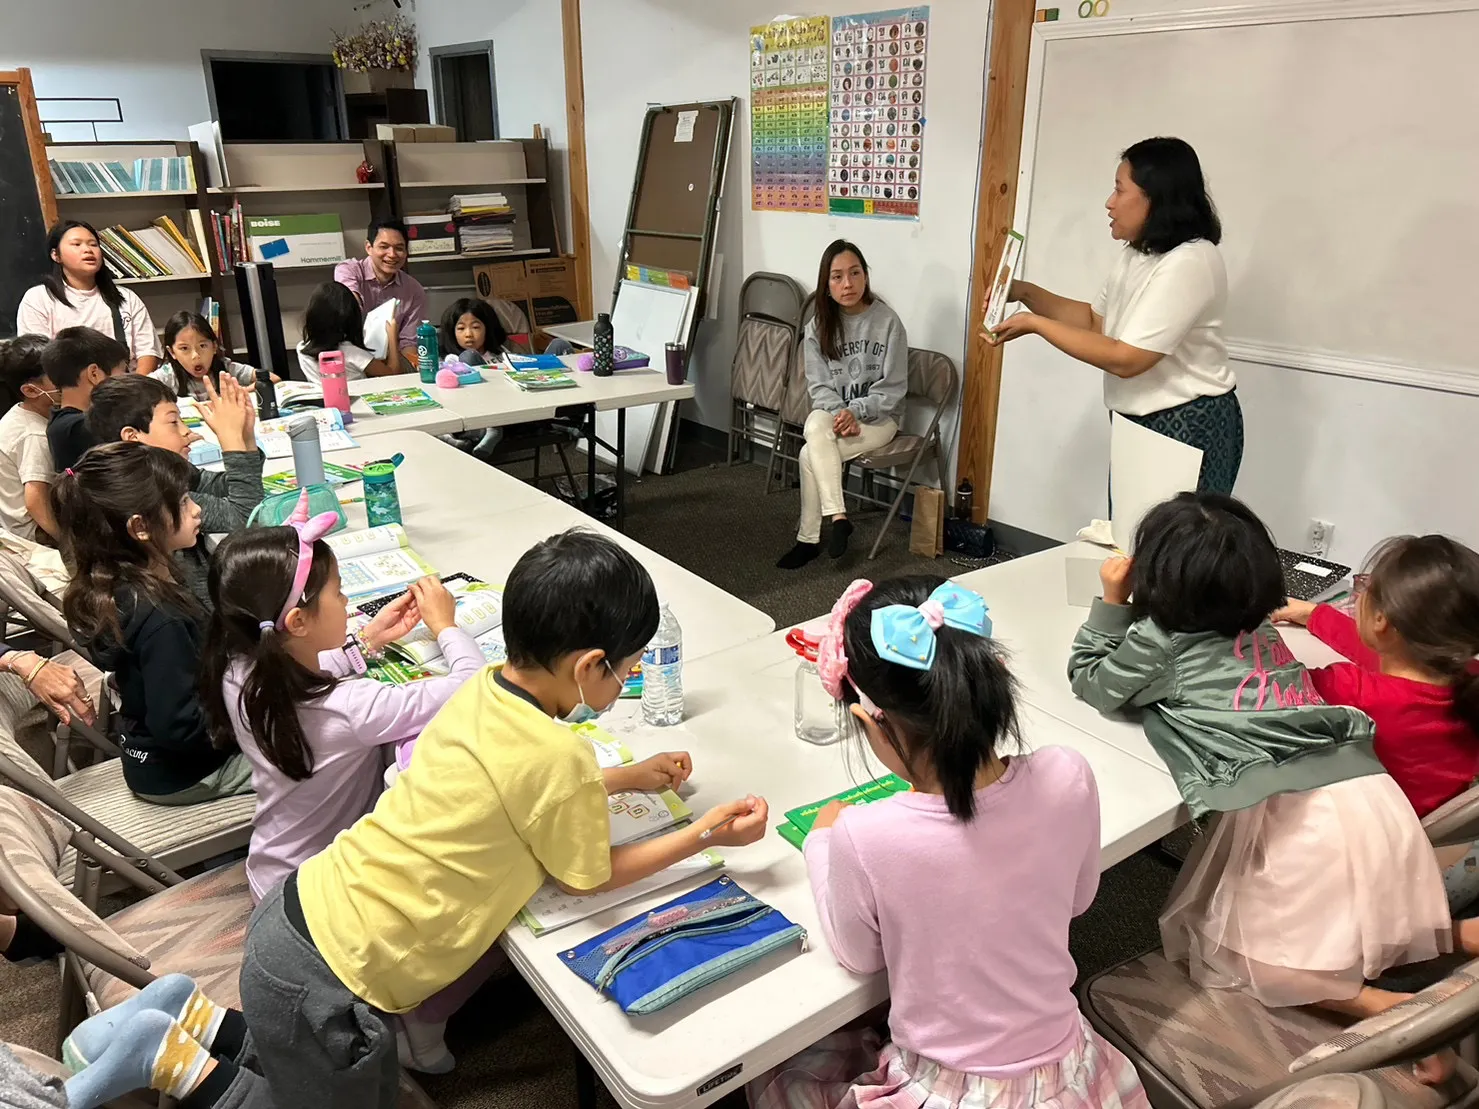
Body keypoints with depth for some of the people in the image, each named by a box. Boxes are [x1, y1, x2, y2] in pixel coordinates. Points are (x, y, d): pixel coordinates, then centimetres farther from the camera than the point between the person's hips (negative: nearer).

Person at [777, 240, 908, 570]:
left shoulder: (887, 322, -10)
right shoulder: (818, 325, 0)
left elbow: (894, 388, -9)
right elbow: (819, 385, -1)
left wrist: (854, 411, -22)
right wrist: (838, 413, -20)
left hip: (878, 416, -3)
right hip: (831, 411, 3)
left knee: (811, 454, -27)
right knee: (816, 428, -34)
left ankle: (809, 537, -15)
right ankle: (838, 517, -32)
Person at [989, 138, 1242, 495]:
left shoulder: (1188, 264, -23)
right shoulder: (1138, 253, 8)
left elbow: (1126, 359, -26)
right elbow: (1096, 320, 14)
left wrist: (1036, 325, -21)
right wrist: (1025, 293, 1)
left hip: (1188, 427, -9)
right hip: (1140, 422, 9)